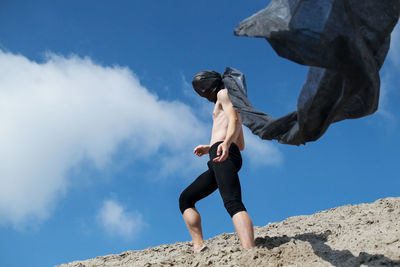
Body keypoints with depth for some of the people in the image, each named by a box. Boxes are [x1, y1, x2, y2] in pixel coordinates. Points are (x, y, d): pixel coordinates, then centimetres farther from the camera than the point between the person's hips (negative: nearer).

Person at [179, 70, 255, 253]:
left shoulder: (224, 93, 10)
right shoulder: (231, 108, 37)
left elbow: (235, 120, -12)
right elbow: (241, 145, 39)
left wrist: (225, 143, -31)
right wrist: (209, 148, 39)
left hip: (224, 155, -10)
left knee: (232, 203, -29)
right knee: (185, 199, 12)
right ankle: (199, 248, -5)